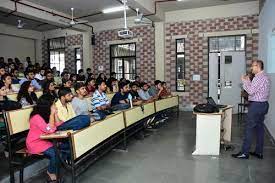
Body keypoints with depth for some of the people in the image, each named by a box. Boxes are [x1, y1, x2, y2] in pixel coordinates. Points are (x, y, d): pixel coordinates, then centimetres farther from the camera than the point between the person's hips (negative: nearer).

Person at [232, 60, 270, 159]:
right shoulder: (265, 77, 16)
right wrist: (248, 81, 11)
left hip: (256, 105, -10)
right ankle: (259, 152, 19)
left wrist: (244, 81, -11)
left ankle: (244, 153, -1)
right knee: (259, 127, 12)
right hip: (263, 104, 10)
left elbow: (251, 91, -20)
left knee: (249, 129, -6)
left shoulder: (259, 77, -16)